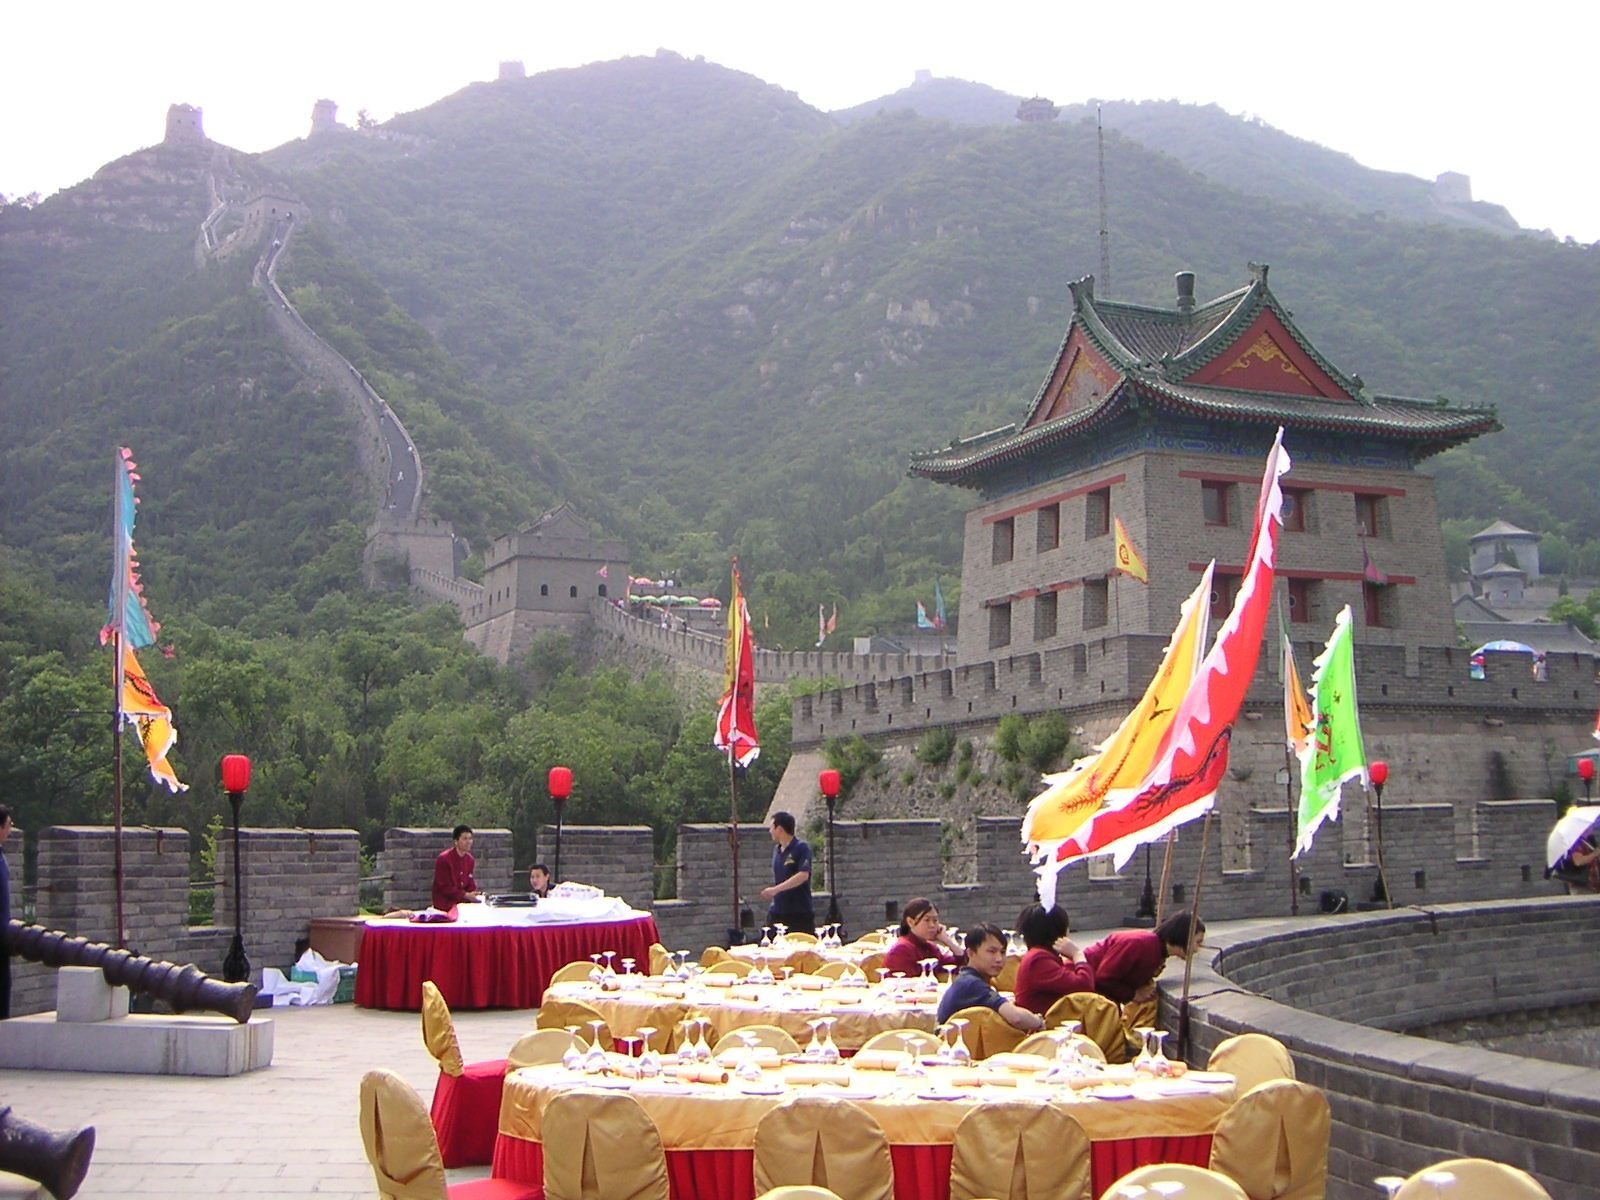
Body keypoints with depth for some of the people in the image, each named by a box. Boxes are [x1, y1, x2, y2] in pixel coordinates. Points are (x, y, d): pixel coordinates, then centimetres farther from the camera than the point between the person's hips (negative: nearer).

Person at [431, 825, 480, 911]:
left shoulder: (469, 859, 5)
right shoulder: (444, 859, -15)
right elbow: (445, 887, -16)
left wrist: (473, 894, -10)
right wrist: (466, 895, -20)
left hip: (462, 903, 6)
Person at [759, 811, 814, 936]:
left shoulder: (801, 849, -10)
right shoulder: (776, 850, 12)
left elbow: (803, 875, -23)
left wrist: (776, 889, -28)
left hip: (800, 913, -6)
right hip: (777, 912, 6)